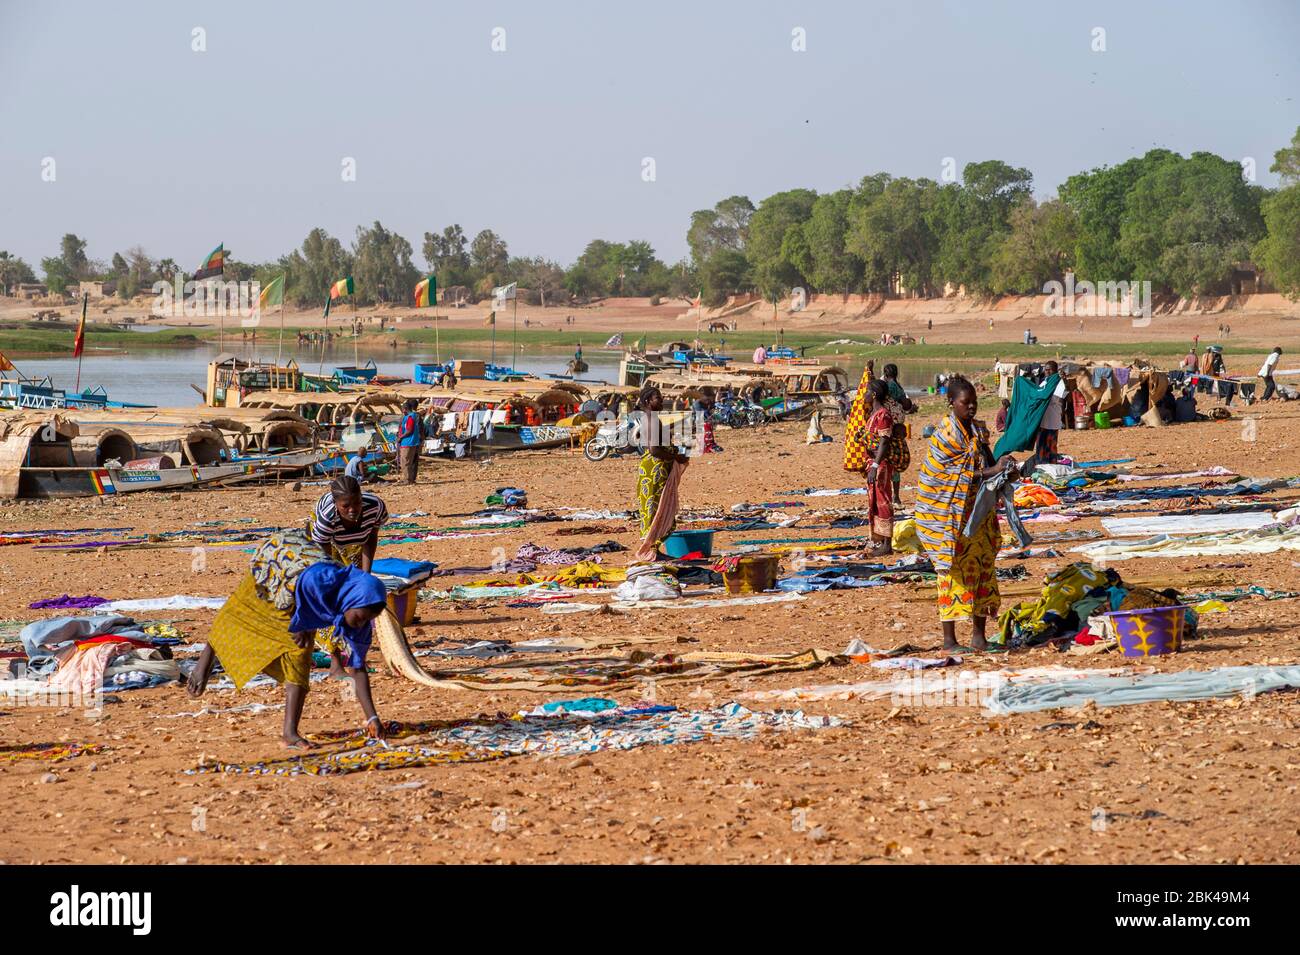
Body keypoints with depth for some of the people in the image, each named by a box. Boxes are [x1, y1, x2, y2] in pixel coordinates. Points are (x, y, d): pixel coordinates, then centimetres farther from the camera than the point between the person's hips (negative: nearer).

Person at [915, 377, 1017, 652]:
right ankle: (949, 639, -2)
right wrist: (991, 471, -25)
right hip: (949, 513, -7)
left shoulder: (978, 431, 9)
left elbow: (984, 465, 14)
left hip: (977, 511, 7)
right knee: (954, 570, -7)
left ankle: (978, 635, 12)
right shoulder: (945, 435, -13)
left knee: (983, 567, 6)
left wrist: (1001, 467, -6)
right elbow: (961, 474, -18)